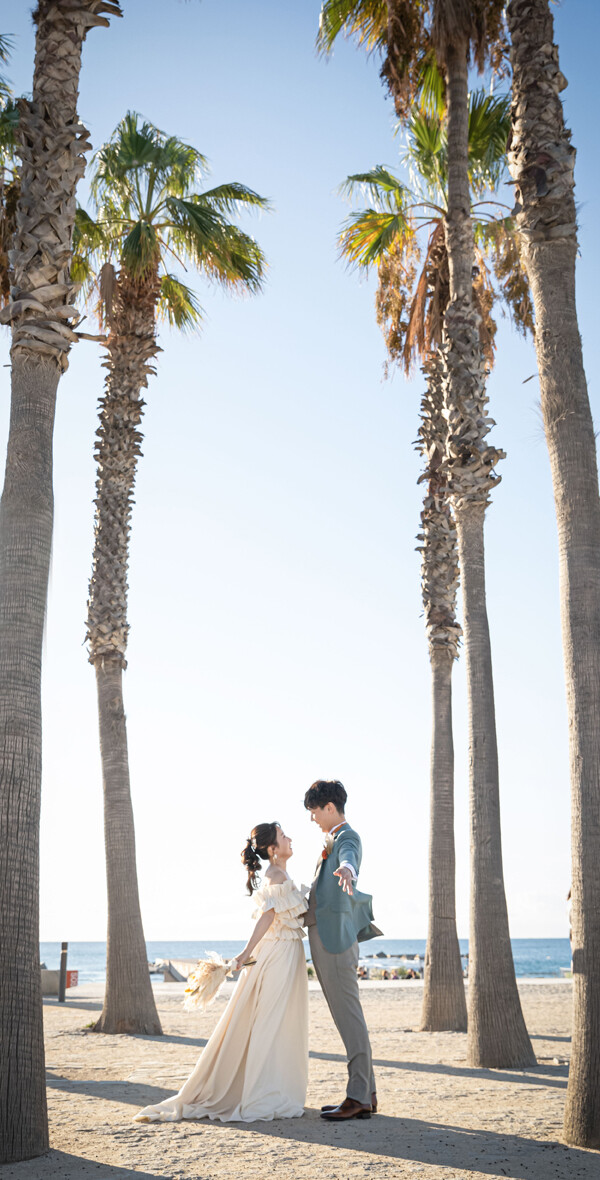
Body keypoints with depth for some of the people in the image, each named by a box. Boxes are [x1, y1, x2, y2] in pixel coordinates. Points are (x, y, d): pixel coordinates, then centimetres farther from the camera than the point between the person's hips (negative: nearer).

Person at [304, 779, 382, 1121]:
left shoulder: (348, 838, -10)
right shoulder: (334, 839, 20)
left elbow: (350, 858, -35)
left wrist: (346, 870, -56)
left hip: (335, 939, -10)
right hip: (325, 939, 10)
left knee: (349, 1016, -7)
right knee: (347, 1016, 11)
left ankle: (358, 1097, -4)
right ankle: (366, 1094, 17)